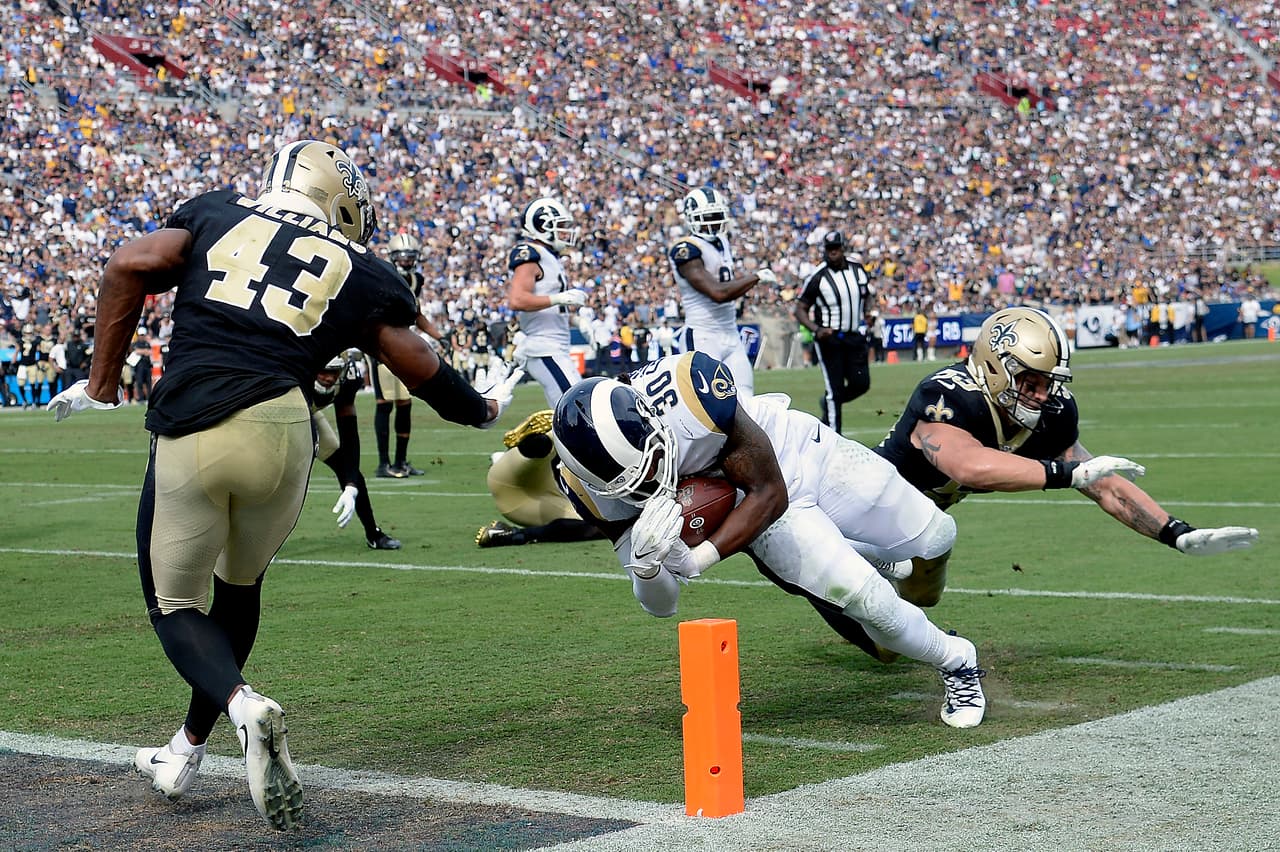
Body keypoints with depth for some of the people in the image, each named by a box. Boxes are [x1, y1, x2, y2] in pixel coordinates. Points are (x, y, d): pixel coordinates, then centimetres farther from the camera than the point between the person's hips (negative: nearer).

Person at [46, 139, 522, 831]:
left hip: (185, 435, -1)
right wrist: (483, 410, 39)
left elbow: (131, 266, 4)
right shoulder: (357, 273, 16)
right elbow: (421, 369, 19)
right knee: (239, 586, 26)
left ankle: (242, 705, -14)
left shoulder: (219, 214, 18)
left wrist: (101, 383, 10)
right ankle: (187, 752, 31)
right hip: (278, 430, 1)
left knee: (176, 604, 14)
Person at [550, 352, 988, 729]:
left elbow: (769, 492, -27)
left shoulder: (691, 388, -41)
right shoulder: (594, 485, -27)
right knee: (867, 601, -15)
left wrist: (696, 560, -39)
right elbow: (660, 606, -19)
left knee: (934, 537, 13)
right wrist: (646, 563, -42)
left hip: (799, 452, -1)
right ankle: (957, 664, 15)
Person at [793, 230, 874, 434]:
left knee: (861, 383, 0)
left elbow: (867, 296, 22)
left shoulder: (858, 270, 4)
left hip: (855, 337, 4)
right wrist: (816, 329, -22)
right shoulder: (817, 277, -11)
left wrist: (867, 312, 1)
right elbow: (800, 309, -7)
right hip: (829, 338, -4)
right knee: (834, 387, -3)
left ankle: (828, 403, 29)